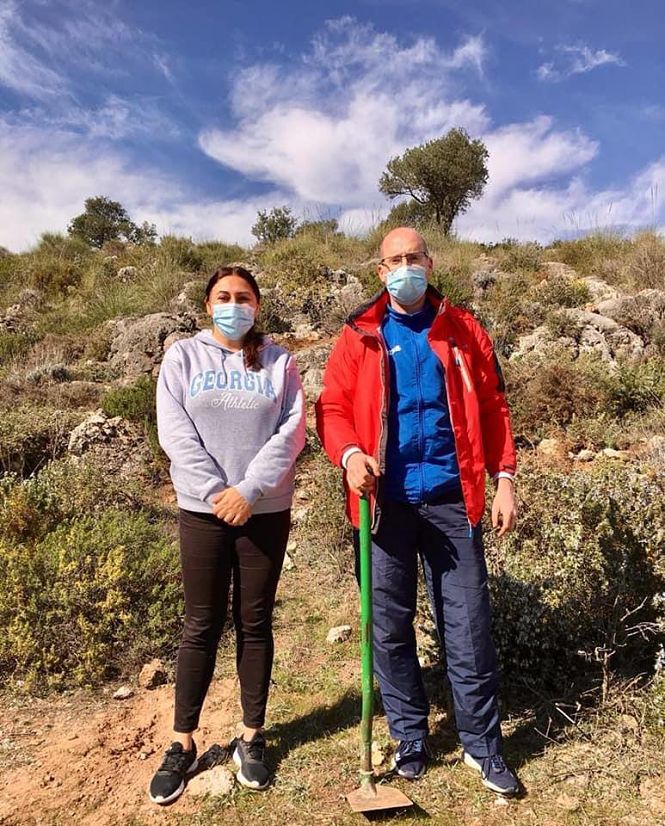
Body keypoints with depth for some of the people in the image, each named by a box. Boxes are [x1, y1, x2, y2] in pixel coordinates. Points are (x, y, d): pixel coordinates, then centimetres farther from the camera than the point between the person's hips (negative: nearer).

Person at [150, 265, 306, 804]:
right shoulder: (182, 358, 4)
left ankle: (252, 737, 26)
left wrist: (248, 490, -15)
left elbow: (291, 432, -5)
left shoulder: (278, 362, 4)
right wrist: (217, 492, -14)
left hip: (267, 511, 1)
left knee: (255, 623, 11)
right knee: (202, 626, 8)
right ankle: (183, 744, 24)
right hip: (202, 511, 0)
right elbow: (175, 433, -5)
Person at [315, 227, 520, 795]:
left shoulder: (462, 330, 7)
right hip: (387, 501, 0)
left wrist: (505, 480, 0)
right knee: (390, 629, 11)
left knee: (468, 627, 8)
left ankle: (483, 745, 28)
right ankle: (410, 738, 31)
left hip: (451, 499, 0)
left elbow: (492, 407, 6)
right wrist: (349, 454, -19)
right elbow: (332, 405, 0)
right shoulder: (359, 336, 5)